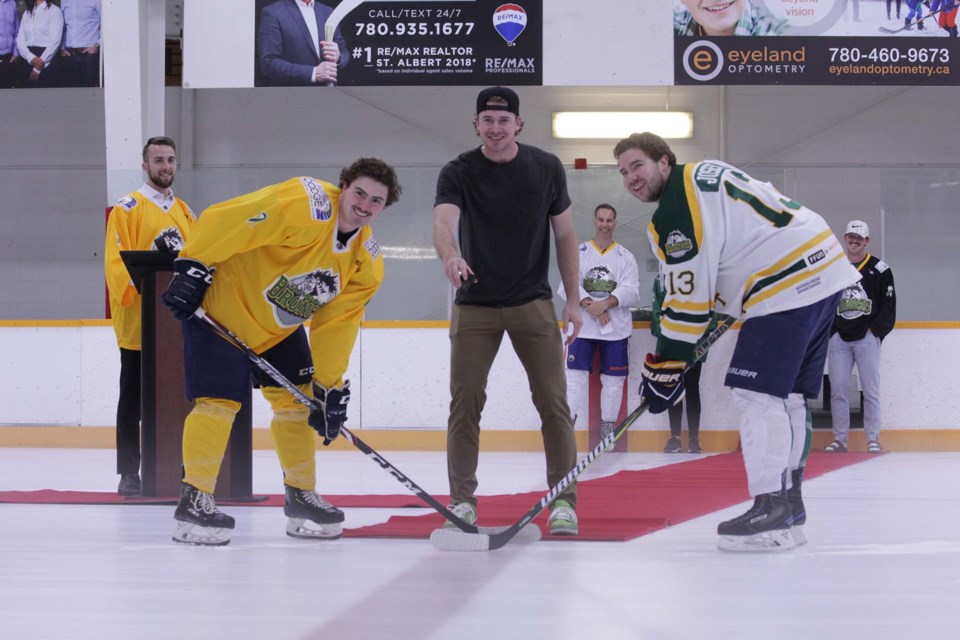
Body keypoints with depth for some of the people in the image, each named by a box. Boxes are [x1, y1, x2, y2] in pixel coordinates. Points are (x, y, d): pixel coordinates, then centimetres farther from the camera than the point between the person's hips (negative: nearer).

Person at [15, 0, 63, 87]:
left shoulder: (54, 11, -2)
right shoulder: (26, 13, 14)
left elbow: (55, 41, -10)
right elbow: (20, 41, 7)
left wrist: (38, 69, -12)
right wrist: (31, 58, -14)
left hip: (47, 65, -5)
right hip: (27, 63, 5)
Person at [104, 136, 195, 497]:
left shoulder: (185, 214, 16)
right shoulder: (127, 209, -3)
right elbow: (116, 263, -10)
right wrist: (136, 289, -24)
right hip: (138, 322, -5)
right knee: (133, 400, 0)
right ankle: (129, 473, 4)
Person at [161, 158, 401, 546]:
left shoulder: (366, 263, -4)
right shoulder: (304, 206, -30)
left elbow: (337, 324, 0)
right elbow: (222, 220, -30)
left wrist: (330, 387, -3)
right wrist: (191, 267, -28)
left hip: (279, 326, 8)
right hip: (221, 305, -8)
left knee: (297, 398, 8)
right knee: (220, 401, -13)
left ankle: (301, 497, 20)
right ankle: (194, 501, -7)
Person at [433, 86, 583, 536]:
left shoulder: (547, 169, -1)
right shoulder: (458, 173, -7)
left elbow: (564, 234, 6)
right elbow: (443, 221, -25)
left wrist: (573, 301, 2)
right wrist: (450, 255, -48)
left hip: (533, 303, 1)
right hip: (475, 305, -1)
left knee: (553, 401, -4)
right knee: (465, 402, -3)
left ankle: (563, 499, 5)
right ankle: (463, 499, 7)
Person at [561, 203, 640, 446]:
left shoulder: (626, 257, 5)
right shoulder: (579, 252, 5)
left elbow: (631, 291, -6)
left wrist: (605, 303, -20)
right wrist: (590, 305, -20)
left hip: (616, 328, 1)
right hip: (582, 326, -1)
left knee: (613, 379, 3)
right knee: (575, 375, -5)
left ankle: (608, 425, 15)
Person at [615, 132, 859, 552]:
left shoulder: (677, 207, -13)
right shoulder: (704, 174, 19)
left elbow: (688, 299, -15)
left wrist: (663, 370, -11)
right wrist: (726, 303, 34)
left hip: (788, 288, -11)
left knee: (757, 393, -10)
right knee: (786, 393, 18)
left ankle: (771, 510, -14)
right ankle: (787, 498, 26)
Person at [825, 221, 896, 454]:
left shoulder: (879, 269, 3)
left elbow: (889, 304, 2)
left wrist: (875, 329, -6)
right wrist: (829, 329, 4)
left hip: (867, 338, -3)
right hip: (839, 338, 3)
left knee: (870, 389, -3)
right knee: (838, 389, 1)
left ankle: (873, 439, 3)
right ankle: (840, 439, 8)